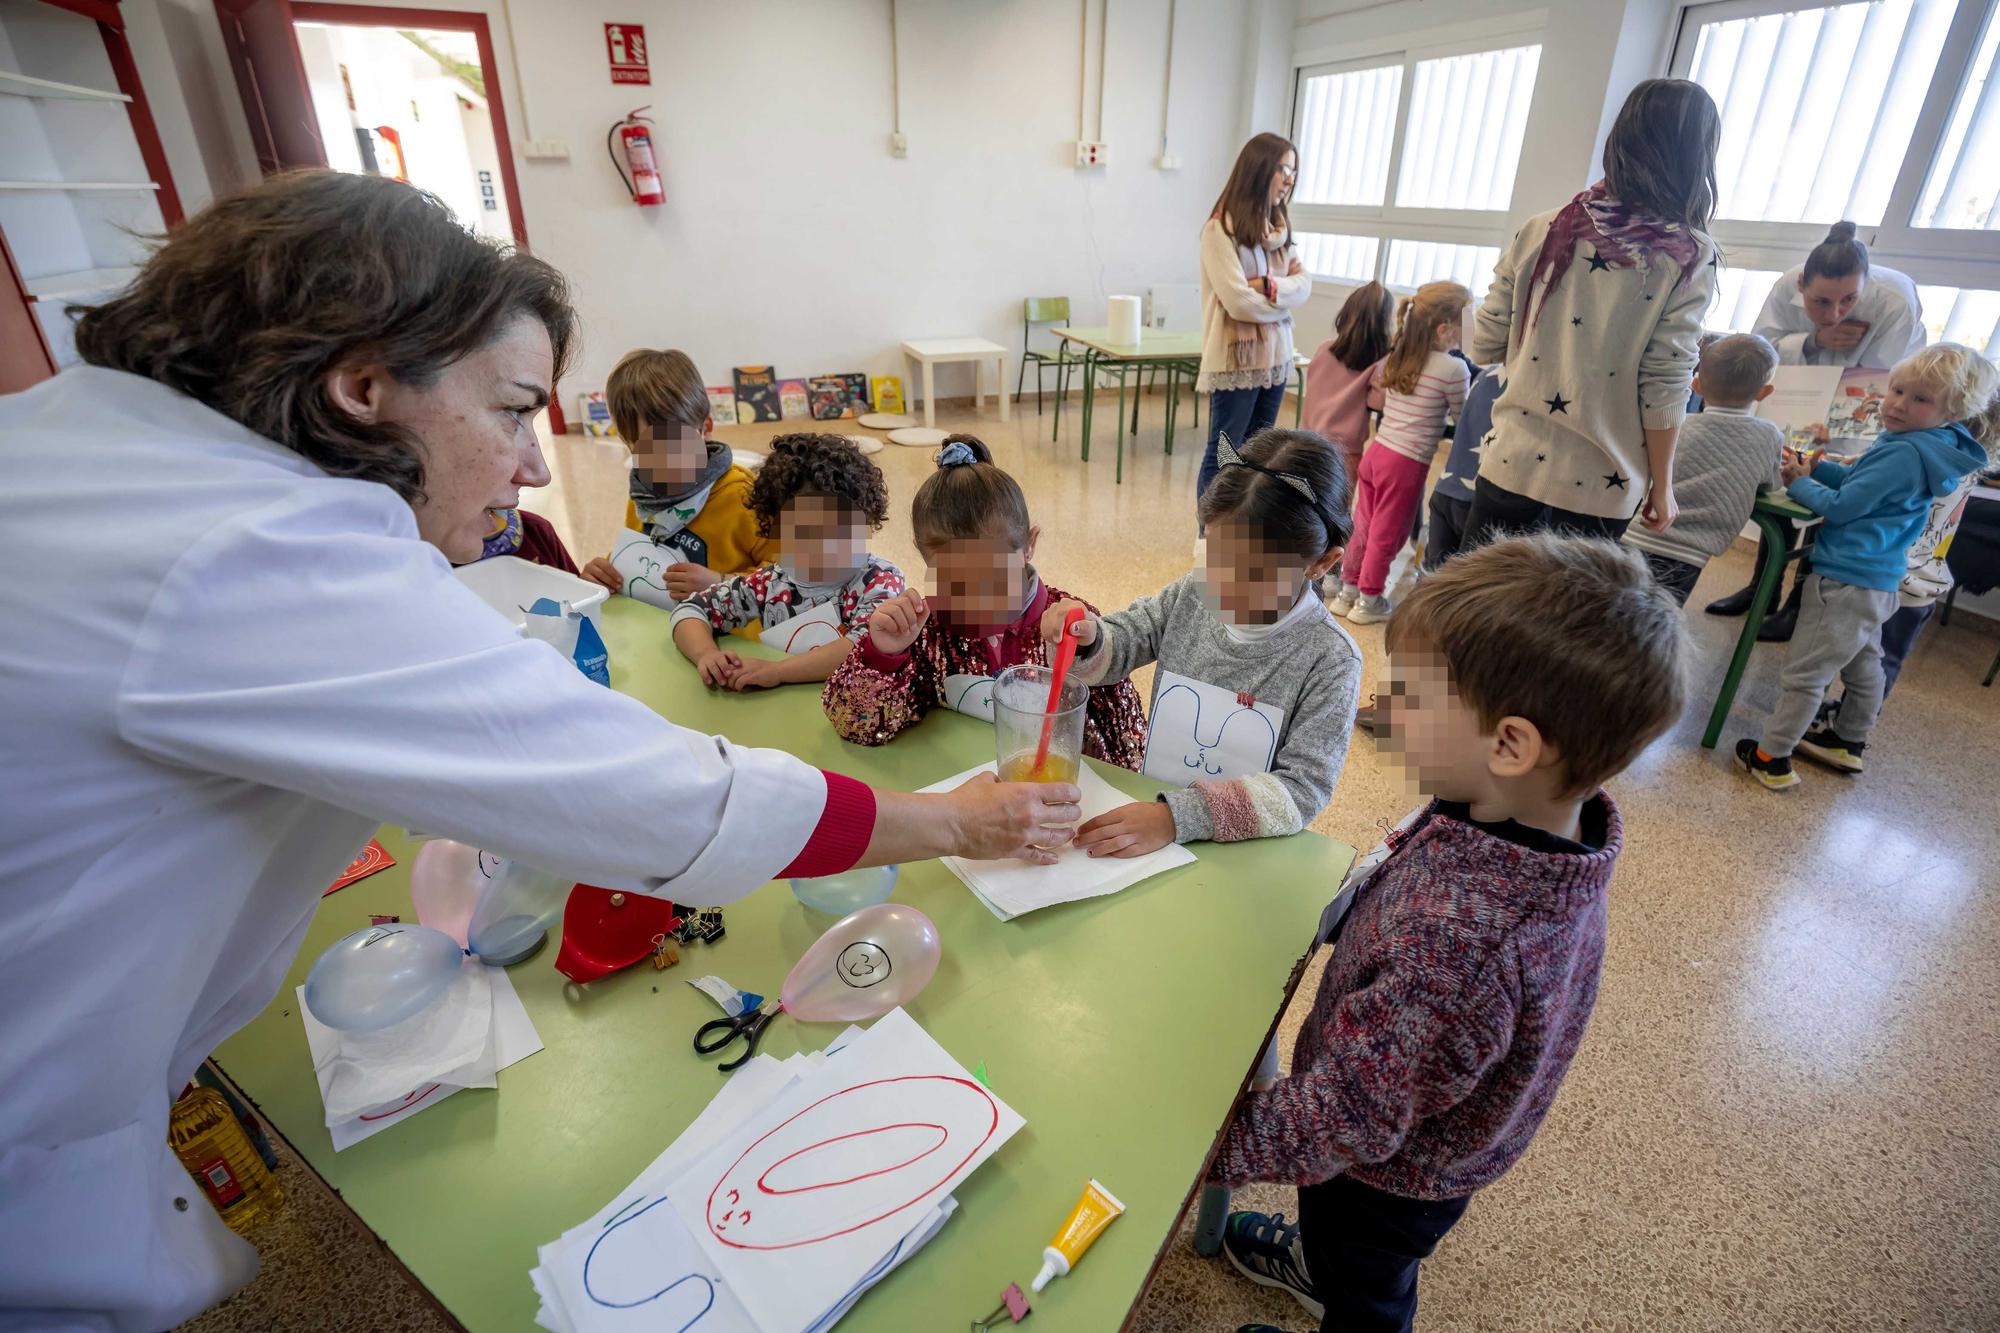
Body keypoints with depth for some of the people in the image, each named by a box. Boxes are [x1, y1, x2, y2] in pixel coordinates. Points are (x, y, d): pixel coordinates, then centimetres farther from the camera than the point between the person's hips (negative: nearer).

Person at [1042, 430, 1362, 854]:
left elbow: (1303, 788, -18)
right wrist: (1085, 639, -16)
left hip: (1246, 854, -3)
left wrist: (1177, 817, -28)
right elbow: (1117, 646, 9)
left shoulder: (1331, 659, -14)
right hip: (1150, 811, 4)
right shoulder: (1192, 596, -3)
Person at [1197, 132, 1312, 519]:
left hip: (1274, 356, 8)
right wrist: (1283, 299, -4)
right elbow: (1239, 302, -18)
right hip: (1236, 358, -8)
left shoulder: (1280, 226, 13)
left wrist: (1269, 286, -14)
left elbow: (1303, 284, 5)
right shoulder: (1221, 228, -11)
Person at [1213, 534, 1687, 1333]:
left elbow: (1346, 1117, -34)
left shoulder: (1456, 947, -47)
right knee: (1339, 1235, 38)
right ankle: (1317, 1259, 67)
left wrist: (1212, 1146, -20)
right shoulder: (1560, 828, -20)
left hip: (1388, 1176, -6)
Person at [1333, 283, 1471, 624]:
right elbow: (1462, 416, -4)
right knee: (1387, 535, 6)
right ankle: (1368, 601, 18)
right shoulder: (1453, 368, -14)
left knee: (1364, 528, 17)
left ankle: (1347, 591, 28)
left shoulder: (1393, 359, 6)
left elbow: (1373, 398, 15)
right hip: (1407, 465, -7)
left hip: (1376, 453, 7)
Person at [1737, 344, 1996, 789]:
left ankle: (1772, 759, 1)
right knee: (1864, 666, 24)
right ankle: (1848, 741, 42)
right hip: (1878, 581, 10)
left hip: (1845, 582, -10)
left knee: (1803, 674, -4)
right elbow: (1860, 482, 19)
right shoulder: (1928, 450, 9)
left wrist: (1799, 483, -5)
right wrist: (1818, 468, 5)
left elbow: (1842, 507, -19)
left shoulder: (1904, 453, -21)